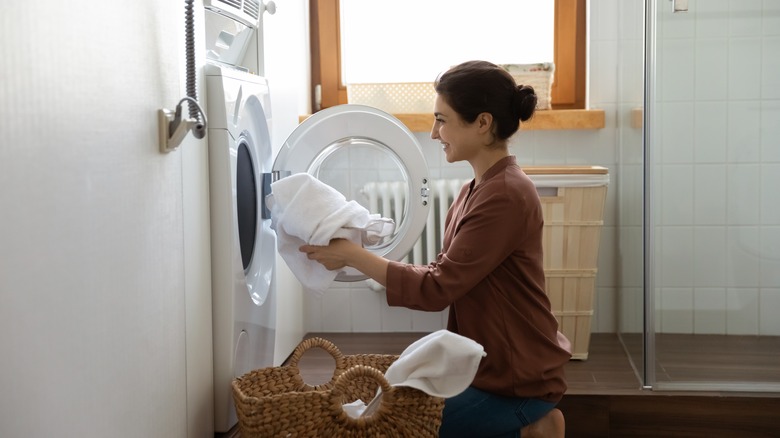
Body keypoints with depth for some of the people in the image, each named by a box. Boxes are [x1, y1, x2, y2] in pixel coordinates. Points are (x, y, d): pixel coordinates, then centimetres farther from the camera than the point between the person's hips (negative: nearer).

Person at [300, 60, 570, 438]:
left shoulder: (504, 197, -23)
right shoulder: (478, 189, 8)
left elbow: (436, 289, -23)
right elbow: (443, 274, 7)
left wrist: (352, 255, -19)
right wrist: (355, 256, 0)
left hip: (516, 379, -9)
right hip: (488, 364, 9)